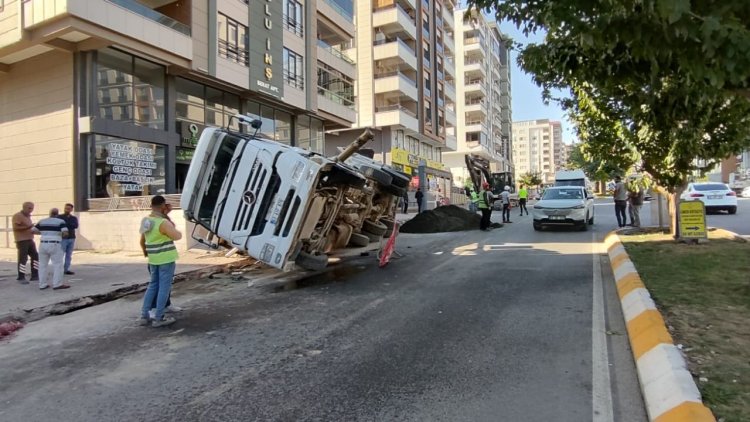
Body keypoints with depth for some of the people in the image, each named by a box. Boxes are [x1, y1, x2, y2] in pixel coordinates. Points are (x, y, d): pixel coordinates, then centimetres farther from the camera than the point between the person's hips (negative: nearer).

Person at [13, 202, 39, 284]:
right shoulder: (17, 216, -9)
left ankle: (34, 276, 13)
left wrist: (34, 230, 8)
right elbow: (15, 228, -19)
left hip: (30, 240, 9)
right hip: (22, 241, -9)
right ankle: (21, 278, 0)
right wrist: (28, 227, -28)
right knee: (23, 258, -7)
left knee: (35, 256, 8)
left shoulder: (28, 216, 18)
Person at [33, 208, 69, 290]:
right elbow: (65, 233, -17)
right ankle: (57, 284, -4)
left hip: (43, 245, 5)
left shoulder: (42, 221, 9)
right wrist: (61, 235, 5)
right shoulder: (60, 221, -5)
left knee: (42, 265, 12)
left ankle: (42, 285, 13)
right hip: (54, 245, -5)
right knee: (57, 265, -1)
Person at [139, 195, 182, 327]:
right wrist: (173, 228, 2)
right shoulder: (163, 222, -19)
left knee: (153, 285, 18)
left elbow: (142, 241, 19)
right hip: (166, 259, -8)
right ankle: (158, 318, 3)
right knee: (164, 287, 0)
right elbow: (178, 236, -18)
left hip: (153, 259, 8)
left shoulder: (146, 221, 7)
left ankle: (144, 316, 20)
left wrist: (145, 252, 35)